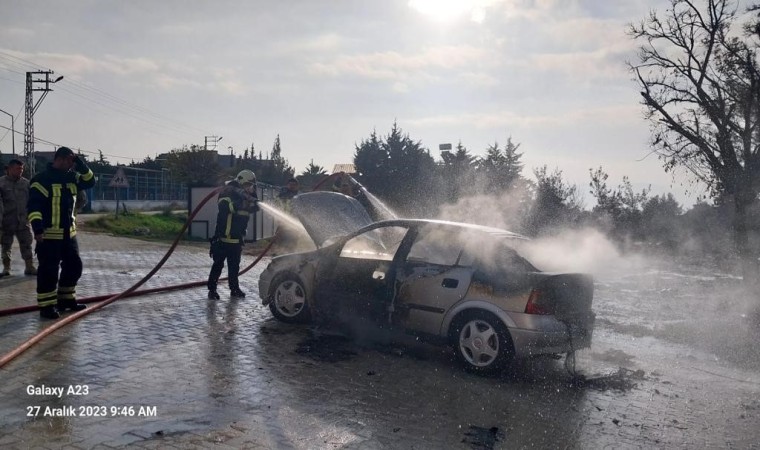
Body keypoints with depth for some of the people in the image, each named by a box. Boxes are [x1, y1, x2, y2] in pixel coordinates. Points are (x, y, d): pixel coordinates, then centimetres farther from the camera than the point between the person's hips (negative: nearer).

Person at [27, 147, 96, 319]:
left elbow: (89, 181, 16)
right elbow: (33, 205, -17)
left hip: (69, 233, 8)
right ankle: (46, 306, 3)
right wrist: (37, 228, -25)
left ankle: (66, 299, 28)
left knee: (74, 266, 14)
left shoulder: (71, 178, 11)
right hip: (48, 234, -8)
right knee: (49, 271, -5)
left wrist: (80, 164, 1)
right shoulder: (42, 179, -12)